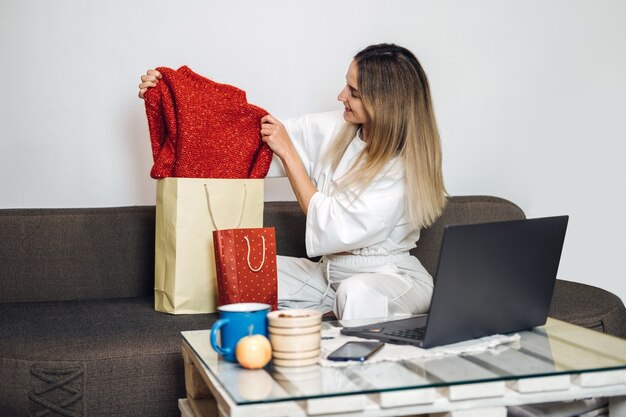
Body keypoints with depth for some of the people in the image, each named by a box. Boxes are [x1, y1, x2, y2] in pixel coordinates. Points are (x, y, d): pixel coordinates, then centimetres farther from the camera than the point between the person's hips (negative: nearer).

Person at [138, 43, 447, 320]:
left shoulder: (406, 164, -20)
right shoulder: (333, 129, -4)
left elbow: (332, 229, -22)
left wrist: (288, 152, -18)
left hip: (392, 277, -6)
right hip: (330, 273, 6)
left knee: (357, 293, -39)